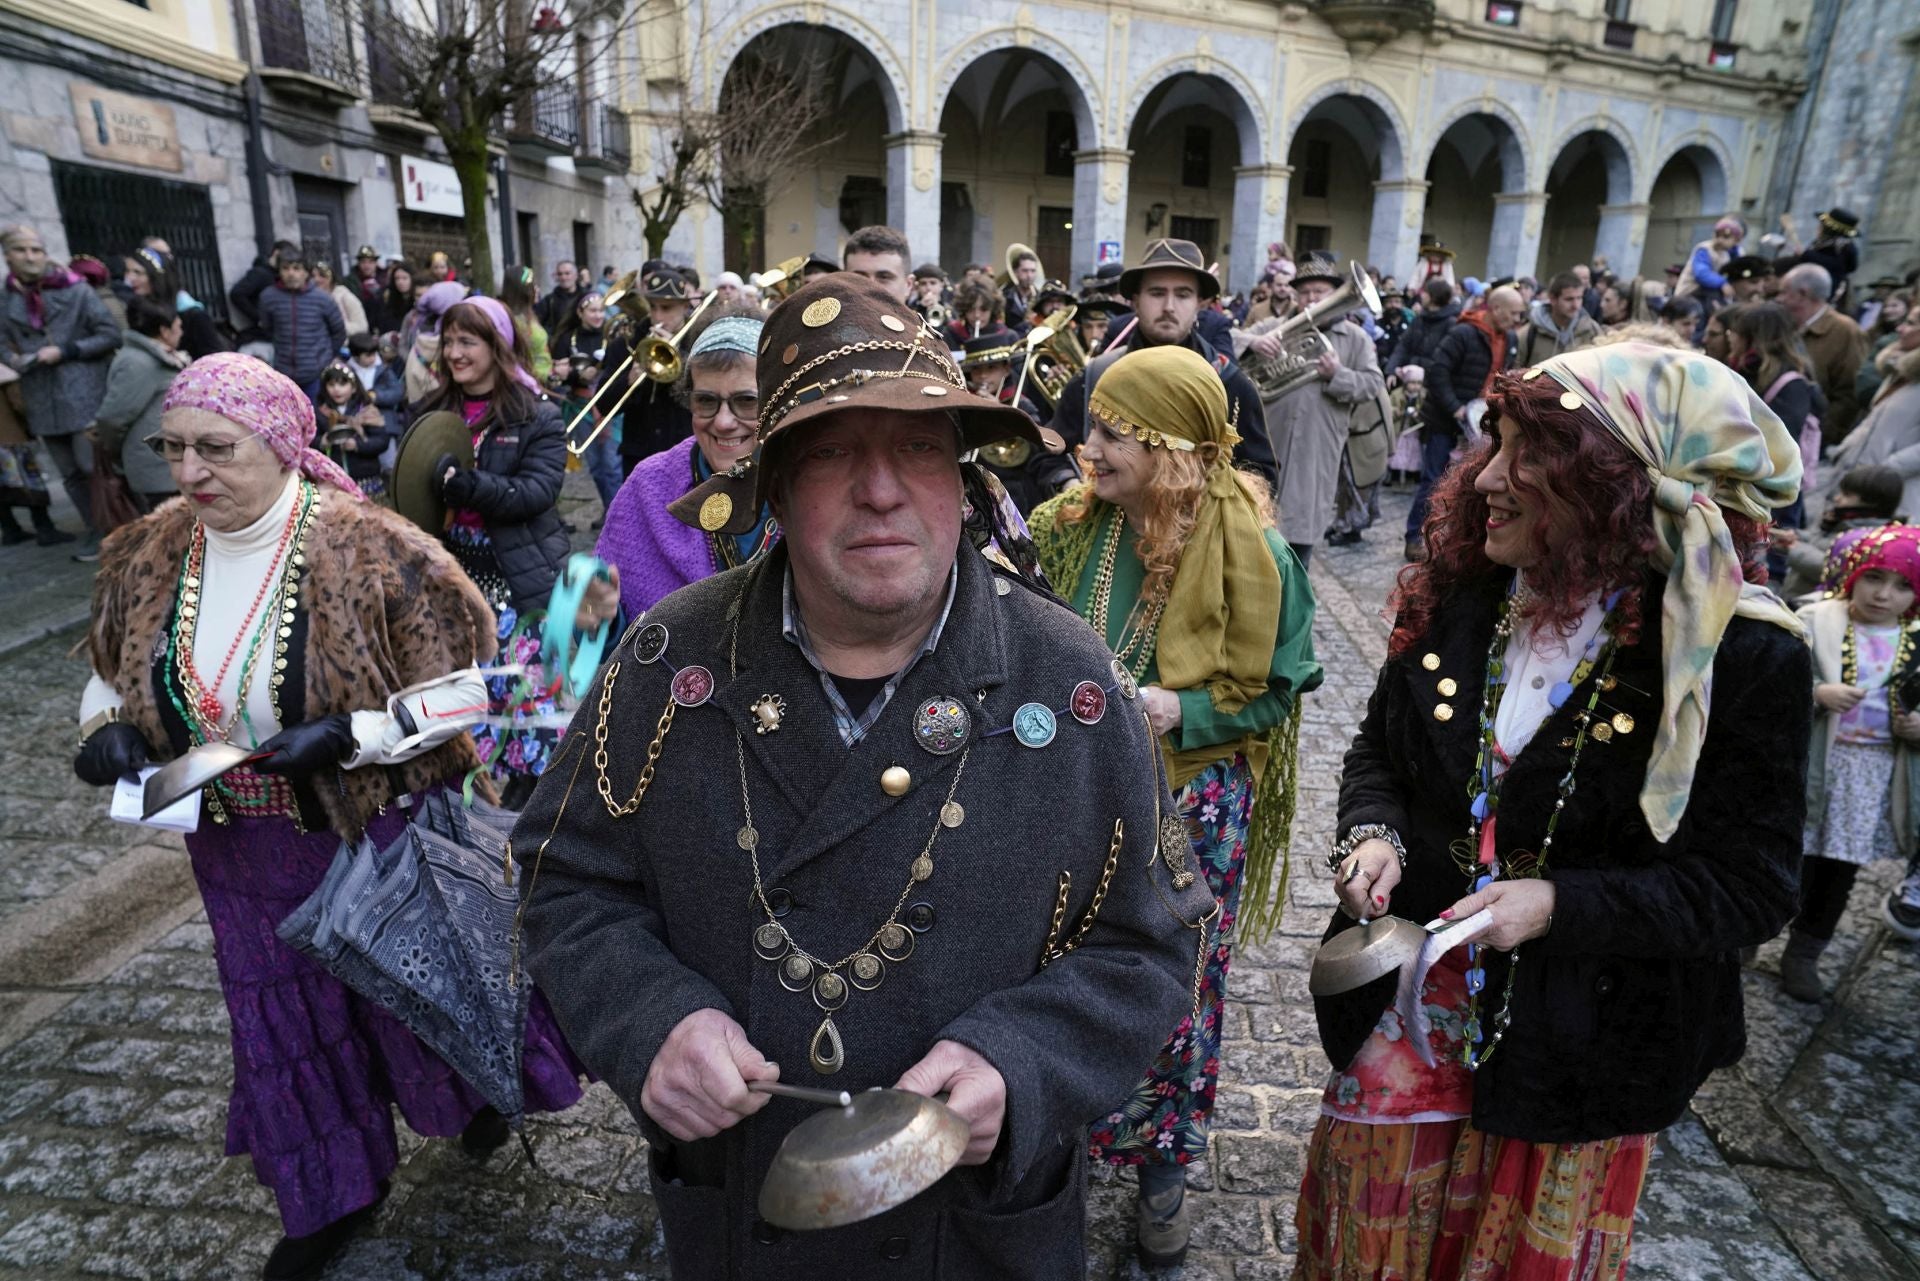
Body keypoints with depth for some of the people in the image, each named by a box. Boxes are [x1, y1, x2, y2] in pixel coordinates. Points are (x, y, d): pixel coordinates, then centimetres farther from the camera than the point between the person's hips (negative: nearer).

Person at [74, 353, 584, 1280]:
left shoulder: (374, 552, -21)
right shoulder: (149, 554, -3)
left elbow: (468, 683, -18)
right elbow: (114, 668, 14)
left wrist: (348, 736, -27)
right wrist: (108, 727, -7)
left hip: (385, 833, -5)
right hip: (242, 849, 5)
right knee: (286, 1023, 19)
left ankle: (478, 1093, 51)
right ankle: (334, 1195, 44)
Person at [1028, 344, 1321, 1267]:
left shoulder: (1245, 549, -15)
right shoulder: (1072, 525, -5)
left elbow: (1270, 694, -8)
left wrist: (1180, 711, -24)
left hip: (1185, 810, -2)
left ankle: (1164, 1168, 38)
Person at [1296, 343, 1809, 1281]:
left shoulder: (1744, 659, -18)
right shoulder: (1456, 598, -6)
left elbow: (1747, 887, -14)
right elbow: (1377, 751, 6)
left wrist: (1559, 905, -26)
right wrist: (1372, 833, -14)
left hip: (1574, 1051, -3)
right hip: (1405, 1012, 3)